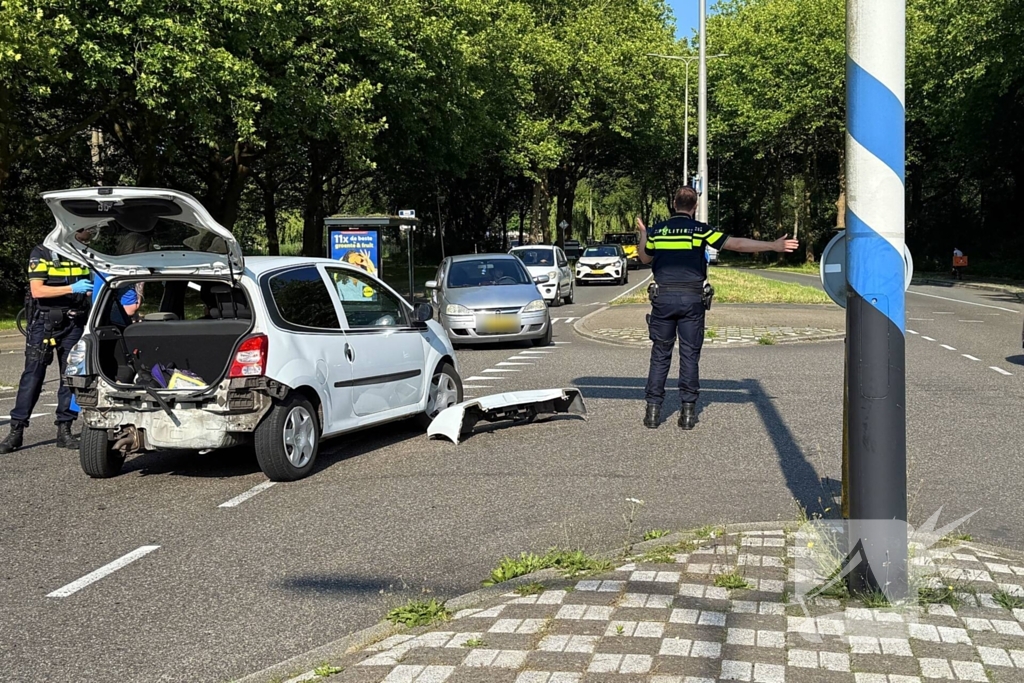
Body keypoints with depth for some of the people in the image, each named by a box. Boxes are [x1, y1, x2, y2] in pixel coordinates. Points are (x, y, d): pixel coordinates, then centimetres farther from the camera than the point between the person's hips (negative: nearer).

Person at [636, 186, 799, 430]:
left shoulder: (657, 231, 6)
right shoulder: (700, 230, -1)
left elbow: (644, 257, 23)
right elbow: (736, 244, -3)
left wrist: (642, 234, 39)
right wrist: (774, 246, 1)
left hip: (663, 298, 1)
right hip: (691, 298, -1)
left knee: (660, 355, 7)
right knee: (689, 355, 5)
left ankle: (653, 411, 4)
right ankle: (688, 411, 5)